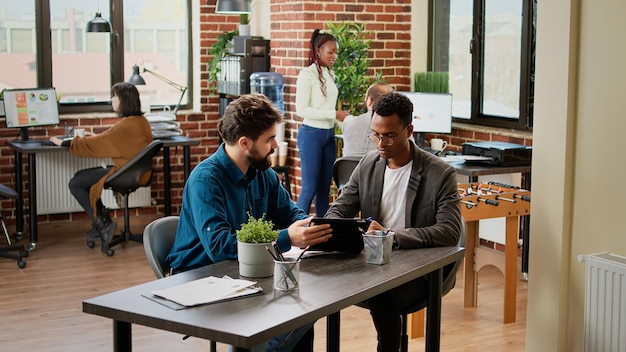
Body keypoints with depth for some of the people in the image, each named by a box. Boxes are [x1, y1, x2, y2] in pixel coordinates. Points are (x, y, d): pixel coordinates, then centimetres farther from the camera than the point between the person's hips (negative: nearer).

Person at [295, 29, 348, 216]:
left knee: (325, 188, 10)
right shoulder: (307, 74, -10)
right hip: (311, 134, -7)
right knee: (310, 187, -5)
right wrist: (334, 114, -17)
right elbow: (301, 109, -16)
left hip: (328, 134, 7)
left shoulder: (330, 74, 11)